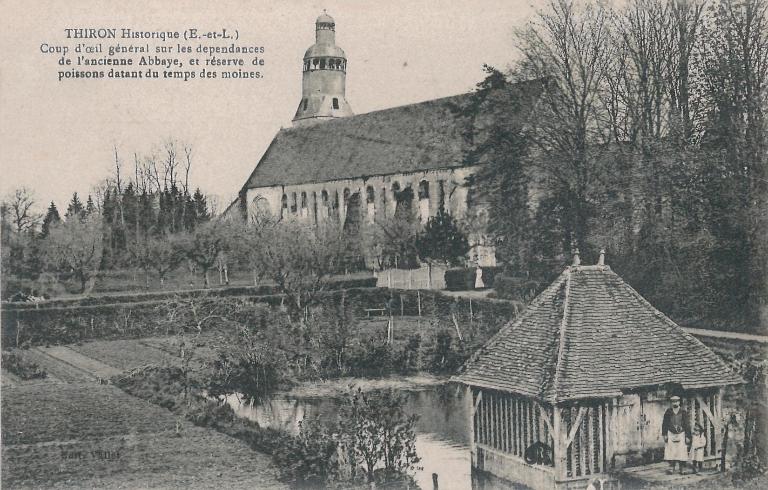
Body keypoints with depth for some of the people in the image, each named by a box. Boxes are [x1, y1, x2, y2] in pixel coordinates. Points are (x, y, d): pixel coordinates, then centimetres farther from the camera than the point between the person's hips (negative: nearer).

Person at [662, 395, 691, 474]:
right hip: (671, 434, 1)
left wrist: (687, 437, -1)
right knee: (671, 452, -6)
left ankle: (682, 469, 2)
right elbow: (664, 424, 7)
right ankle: (671, 468, -5)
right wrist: (665, 435, -1)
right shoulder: (668, 412, 4)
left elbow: (687, 425, 3)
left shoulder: (683, 412, 1)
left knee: (681, 452, -4)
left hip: (681, 434, -1)